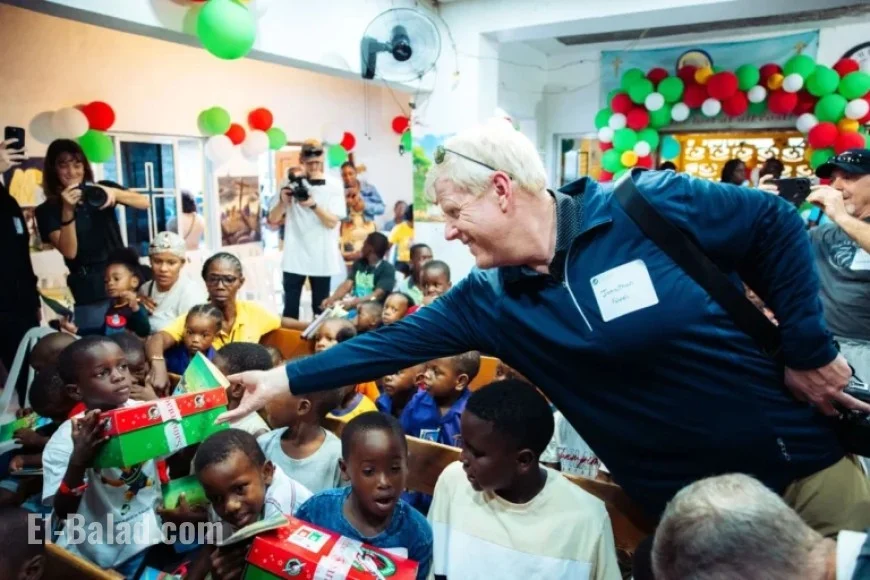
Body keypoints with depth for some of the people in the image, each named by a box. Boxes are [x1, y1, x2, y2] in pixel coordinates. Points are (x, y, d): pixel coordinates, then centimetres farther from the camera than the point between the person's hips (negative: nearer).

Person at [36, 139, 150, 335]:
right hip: (88, 292, -2)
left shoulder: (100, 191, 7)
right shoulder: (47, 210, 1)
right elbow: (69, 252, -12)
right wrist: (68, 210, -21)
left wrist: (115, 193, -26)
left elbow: (145, 202, -8)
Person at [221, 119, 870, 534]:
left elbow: (776, 223, -8)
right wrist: (285, 378, -5)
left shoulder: (647, 207, -20)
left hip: (804, 464, -2)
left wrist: (809, 348, -8)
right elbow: (392, 343, -4)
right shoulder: (488, 301, -7)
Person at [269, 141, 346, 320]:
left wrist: (313, 205, -23)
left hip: (322, 258, -1)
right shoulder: (290, 183, 4)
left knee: (321, 307, 8)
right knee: (290, 307, 1)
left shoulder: (333, 186, 0)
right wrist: (283, 202, -15)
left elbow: (332, 222, -8)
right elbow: (273, 220, 4)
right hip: (294, 257, 1)